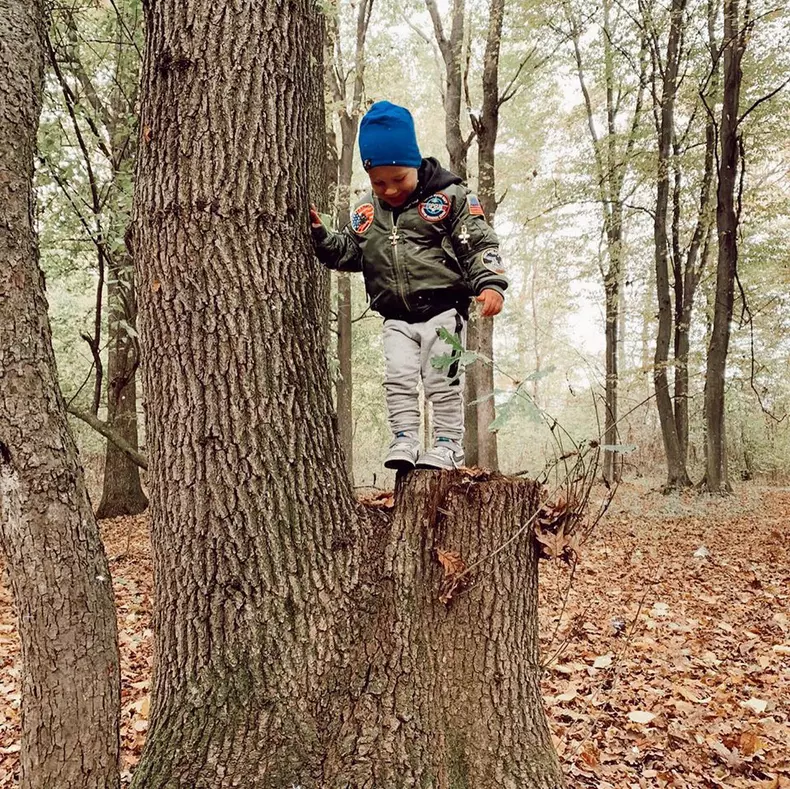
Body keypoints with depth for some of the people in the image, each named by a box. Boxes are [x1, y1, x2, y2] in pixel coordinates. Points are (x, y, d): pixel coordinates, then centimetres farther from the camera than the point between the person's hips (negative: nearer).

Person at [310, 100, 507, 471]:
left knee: (442, 380, -3)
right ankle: (404, 441, 3)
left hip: (444, 309, -4)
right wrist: (319, 235, -2)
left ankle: (447, 444, 6)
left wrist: (490, 283, -21)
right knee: (398, 378, -5)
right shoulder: (365, 212, 9)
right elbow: (347, 253, 15)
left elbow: (480, 244, -6)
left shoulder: (450, 197, -4)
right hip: (397, 318, 4)